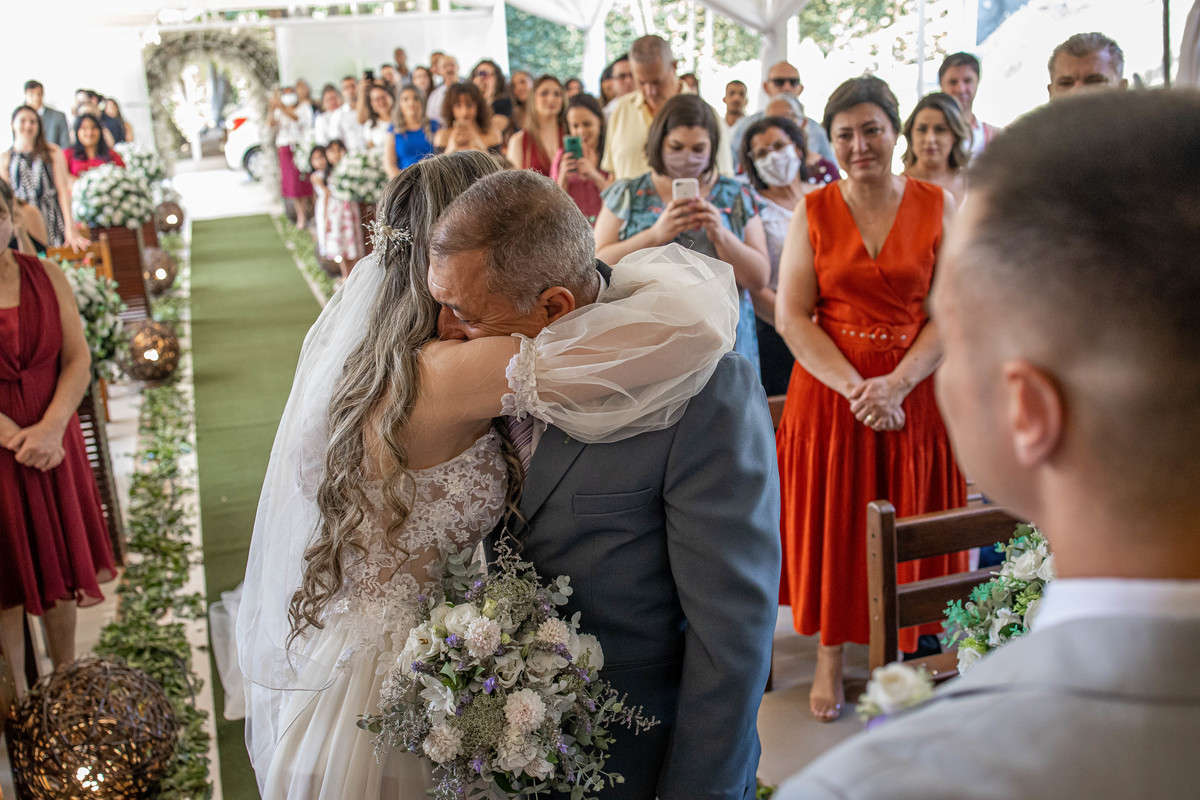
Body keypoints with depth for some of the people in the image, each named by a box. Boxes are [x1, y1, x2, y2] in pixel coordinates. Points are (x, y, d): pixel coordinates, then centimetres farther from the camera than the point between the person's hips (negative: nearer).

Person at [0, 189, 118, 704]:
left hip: (52, 443, 3)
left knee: (58, 562, 14)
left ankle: (66, 677, 31)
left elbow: (79, 359, -2)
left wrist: (50, 428, -15)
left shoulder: (46, 276, 0)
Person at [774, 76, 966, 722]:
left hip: (913, 392, 0)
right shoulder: (812, 211, 1)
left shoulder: (938, 207, 1)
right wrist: (853, 386, -16)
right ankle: (830, 656, 25)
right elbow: (791, 316, -5)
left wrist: (895, 384, -17)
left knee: (908, 531, 8)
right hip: (828, 389, 0)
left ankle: (908, 653, 28)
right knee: (832, 524, 8)